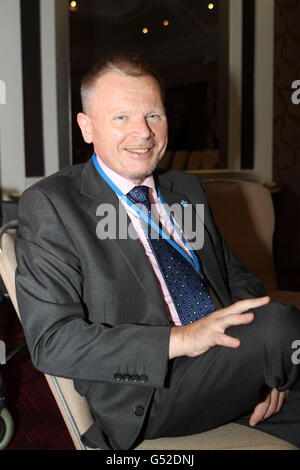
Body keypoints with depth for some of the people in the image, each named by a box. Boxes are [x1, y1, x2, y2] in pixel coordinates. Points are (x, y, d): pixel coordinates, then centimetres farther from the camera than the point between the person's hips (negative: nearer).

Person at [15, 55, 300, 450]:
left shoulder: (187, 188, 13)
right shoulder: (49, 205, -7)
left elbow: (237, 278, 15)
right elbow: (51, 341, -13)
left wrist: (268, 366, -4)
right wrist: (179, 339, -23)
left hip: (228, 357, 6)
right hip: (148, 395, -5)